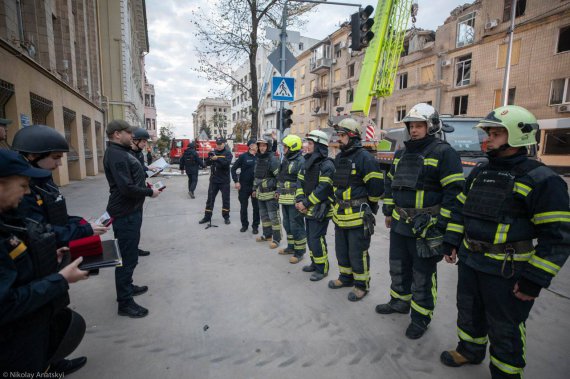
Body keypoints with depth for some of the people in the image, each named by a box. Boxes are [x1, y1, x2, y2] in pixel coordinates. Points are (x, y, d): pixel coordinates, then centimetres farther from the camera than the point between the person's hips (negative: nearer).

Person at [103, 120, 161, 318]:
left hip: (130, 210, 11)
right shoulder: (116, 155, -20)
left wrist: (145, 185, 6)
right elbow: (126, 188, -27)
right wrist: (149, 192, -15)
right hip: (125, 213, -11)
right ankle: (125, 303, 11)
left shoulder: (121, 152, 12)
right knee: (127, 257, -1)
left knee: (129, 253, 23)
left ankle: (127, 287, 41)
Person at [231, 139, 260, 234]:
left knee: (256, 207, 6)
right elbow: (233, 168, -2)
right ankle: (244, 225, 26)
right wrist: (236, 181, -8)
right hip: (244, 186, -2)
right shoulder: (243, 156, -4)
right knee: (243, 206, 9)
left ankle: (255, 226, 19)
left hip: (256, 186, 2)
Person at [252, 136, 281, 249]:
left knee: (274, 217, -2)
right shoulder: (258, 159, 12)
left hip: (271, 193, -8)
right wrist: (255, 189, 21)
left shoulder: (273, 159, -15)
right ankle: (267, 235, 33)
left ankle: (276, 239, 7)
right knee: (263, 215, 18)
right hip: (260, 193, 9)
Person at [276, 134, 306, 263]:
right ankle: (291, 246, 33)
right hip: (285, 198, 9)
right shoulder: (285, 160, 15)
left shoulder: (300, 161, -15)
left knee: (296, 225, -2)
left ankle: (299, 252, 10)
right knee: (287, 223, 18)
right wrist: (278, 191, 21)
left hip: (294, 199, -9)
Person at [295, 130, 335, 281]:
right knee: (310, 237, 17)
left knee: (316, 239, -5)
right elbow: (300, 181, 8)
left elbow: (323, 189, -23)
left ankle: (322, 269, 12)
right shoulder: (308, 163, 11)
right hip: (309, 209, 9)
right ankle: (315, 263, 34)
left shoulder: (327, 165, -17)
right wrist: (300, 200, -7)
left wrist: (306, 203, -19)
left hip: (321, 209, -9)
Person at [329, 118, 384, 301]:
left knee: (357, 252, 3)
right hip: (340, 213, 8)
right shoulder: (339, 157, 11)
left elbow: (377, 186, -15)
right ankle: (346, 277, 38)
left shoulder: (364, 157, -15)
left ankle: (362, 284, 21)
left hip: (358, 215, -8)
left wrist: (367, 205, -2)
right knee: (341, 249, 19)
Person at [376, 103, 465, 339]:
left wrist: (441, 225, -17)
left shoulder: (444, 152, -11)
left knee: (423, 275, 8)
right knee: (398, 267, 21)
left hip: (426, 228, -7)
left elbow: (454, 191, -15)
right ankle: (399, 301, 42)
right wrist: (388, 212, 16)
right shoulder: (402, 154, 12)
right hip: (399, 224, 7)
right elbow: (390, 183, 19)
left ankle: (421, 317, 26)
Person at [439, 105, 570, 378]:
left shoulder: (541, 180, -14)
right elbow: (461, 209, 15)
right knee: (469, 311, 24)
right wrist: (452, 242, 11)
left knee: (504, 328, 11)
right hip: (469, 261, 7)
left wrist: (535, 279, -18)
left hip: (506, 271, -7)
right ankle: (470, 350, 47)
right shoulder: (479, 172, 8)